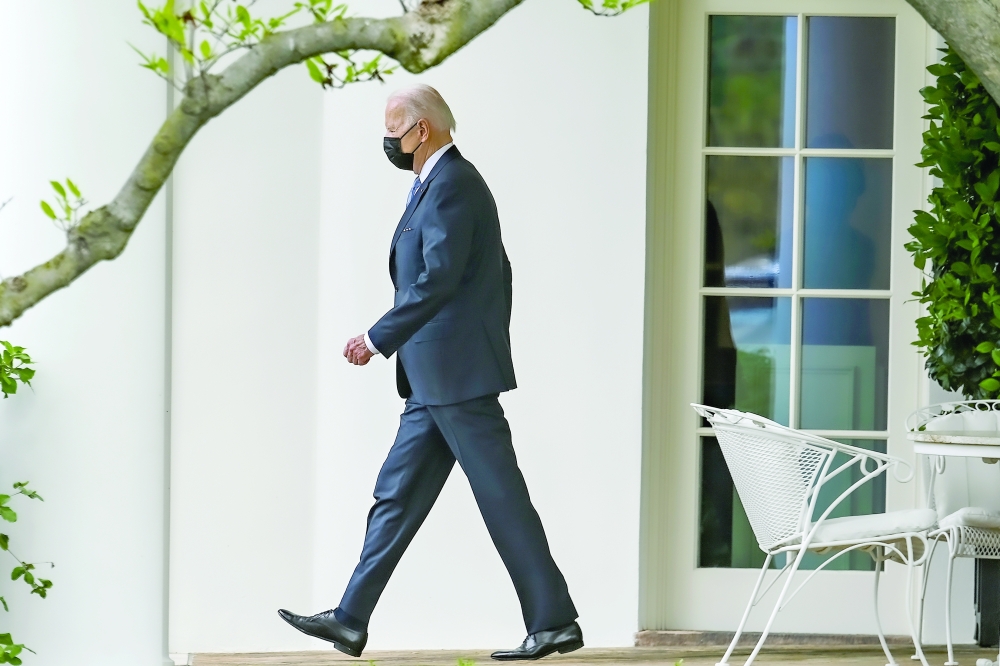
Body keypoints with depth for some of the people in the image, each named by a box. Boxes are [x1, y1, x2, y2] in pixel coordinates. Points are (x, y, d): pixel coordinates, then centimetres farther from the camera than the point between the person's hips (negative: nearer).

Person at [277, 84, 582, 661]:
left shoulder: (451, 185, -14)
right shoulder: (446, 181, 18)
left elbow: (438, 279, -22)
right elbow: (497, 272, 22)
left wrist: (378, 340, -17)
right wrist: (490, 342, 25)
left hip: (458, 375, -11)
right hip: (435, 380, 11)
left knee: (502, 498, -6)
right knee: (397, 495, 10)